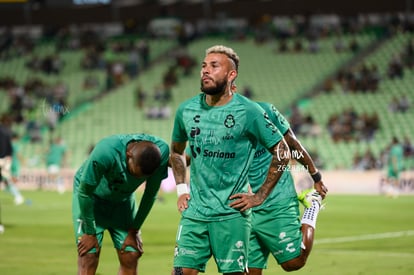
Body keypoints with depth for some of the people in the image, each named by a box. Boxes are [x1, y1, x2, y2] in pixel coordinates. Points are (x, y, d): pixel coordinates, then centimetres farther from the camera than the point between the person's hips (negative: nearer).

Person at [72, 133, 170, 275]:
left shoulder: (161, 150, -27)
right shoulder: (104, 152, -39)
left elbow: (150, 193, -11)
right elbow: (85, 192, -24)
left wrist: (134, 231, -5)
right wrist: (90, 233, -16)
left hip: (123, 200, 4)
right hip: (91, 199, -4)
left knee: (131, 256, -3)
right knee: (88, 258, -14)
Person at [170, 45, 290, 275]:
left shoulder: (248, 112, -9)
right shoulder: (187, 110, 5)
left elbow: (282, 152, -2)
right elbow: (177, 151, 24)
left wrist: (259, 196, -4)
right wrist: (182, 189, 12)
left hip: (232, 213, -4)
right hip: (194, 211, 4)